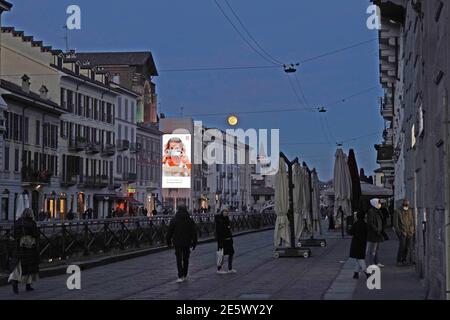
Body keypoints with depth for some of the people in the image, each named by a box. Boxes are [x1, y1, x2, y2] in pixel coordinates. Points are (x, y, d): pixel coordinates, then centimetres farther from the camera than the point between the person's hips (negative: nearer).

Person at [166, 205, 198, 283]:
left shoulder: (174, 221, -3)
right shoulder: (190, 221, -2)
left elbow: (169, 232, 2)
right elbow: (194, 233, -1)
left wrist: (169, 241, 12)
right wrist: (194, 243, 5)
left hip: (177, 243, -1)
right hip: (187, 243, 1)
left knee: (179, 260, -1)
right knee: (186, 259, 15)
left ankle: (180, 277, -12)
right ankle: (185, 276, 22)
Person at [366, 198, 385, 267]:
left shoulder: (377, 211, 15)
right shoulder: (371, 212, -16)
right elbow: (370, 223, -21)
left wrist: (381, 231, 16)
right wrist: (377, 230, -22)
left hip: (378, 234, 10)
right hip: (372, 234, -10)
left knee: (377, 249, 16)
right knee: (372, 249, -4)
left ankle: (376, 262, 23)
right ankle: (372, 264, 0)